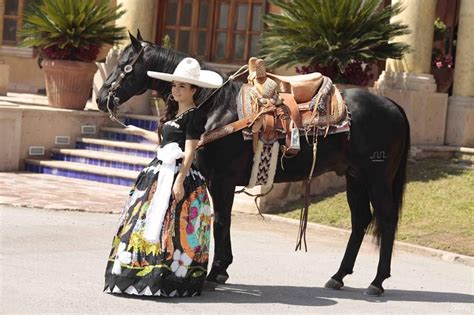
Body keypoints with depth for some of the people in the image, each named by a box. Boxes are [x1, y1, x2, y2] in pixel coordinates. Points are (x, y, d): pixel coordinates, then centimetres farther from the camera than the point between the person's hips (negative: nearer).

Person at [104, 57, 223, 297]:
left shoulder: (194, 115, -10)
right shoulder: (174, 112, 16)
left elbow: (189, 151, -17)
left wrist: (180, 180, -23)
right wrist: (140, 132, 36)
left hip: (178, 174, -10)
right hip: (159, 171, 10)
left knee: (167, 225, -11)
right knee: (145, 222, 11)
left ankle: (167, 280, -7)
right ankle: (138, 271, 19)